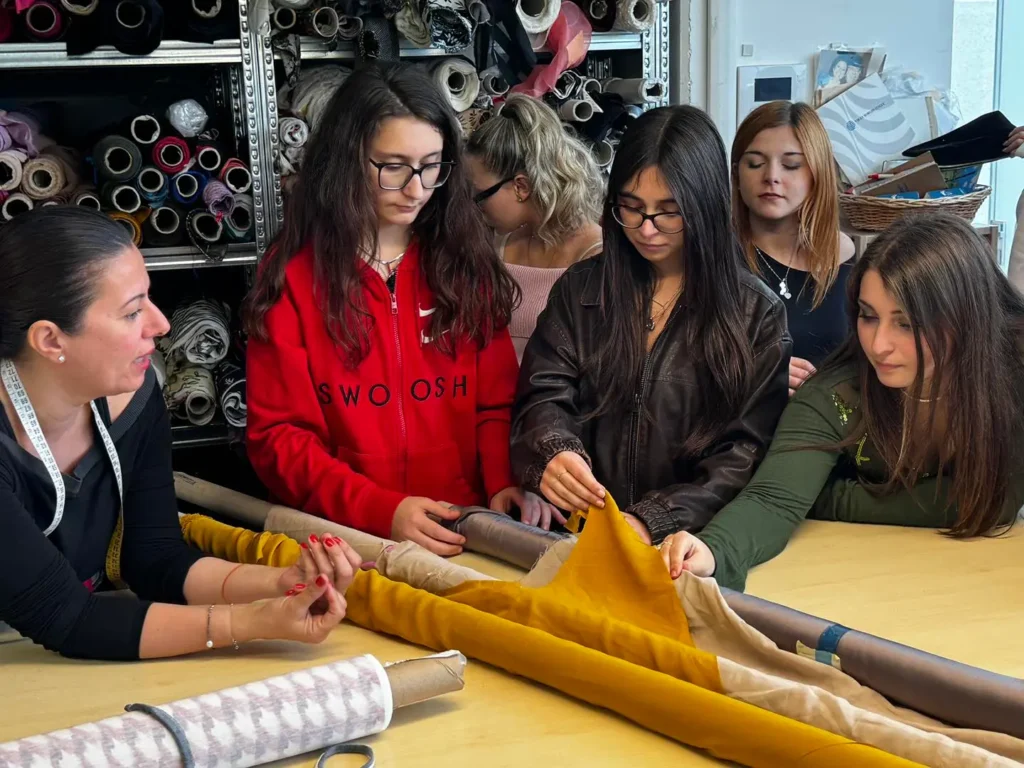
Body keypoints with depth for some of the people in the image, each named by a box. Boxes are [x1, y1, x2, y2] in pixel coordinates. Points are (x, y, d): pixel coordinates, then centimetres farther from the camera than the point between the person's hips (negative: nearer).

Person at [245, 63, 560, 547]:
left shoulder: (465, 261, 10)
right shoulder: (294, 272, 2)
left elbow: (496, 404, 12)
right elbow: (278, 434, -2)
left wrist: (506, 482, -10)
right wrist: (381, 511, -17)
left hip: (463, 535, 4)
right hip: (345, 538, -3)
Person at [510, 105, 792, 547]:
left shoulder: (757, 314, 3)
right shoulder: (579, 290, 11)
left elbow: (746, 455, -3)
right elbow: (544, 398, 4)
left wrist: (653, 521, -18)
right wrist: (556, 453, -20)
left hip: (687, 544, -4)